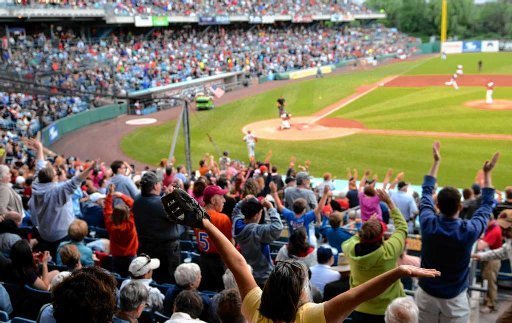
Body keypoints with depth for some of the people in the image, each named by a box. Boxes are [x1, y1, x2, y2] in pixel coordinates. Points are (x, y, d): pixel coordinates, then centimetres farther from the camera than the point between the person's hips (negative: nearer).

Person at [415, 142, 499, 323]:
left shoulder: (428, 224, -17)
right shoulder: (469, 231, -21)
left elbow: (426, 191, 2)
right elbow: (487, 206, 0)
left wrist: (436, 162, 11)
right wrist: (487, 173, 9)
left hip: (426, 295, 2)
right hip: (455, 299, -1)